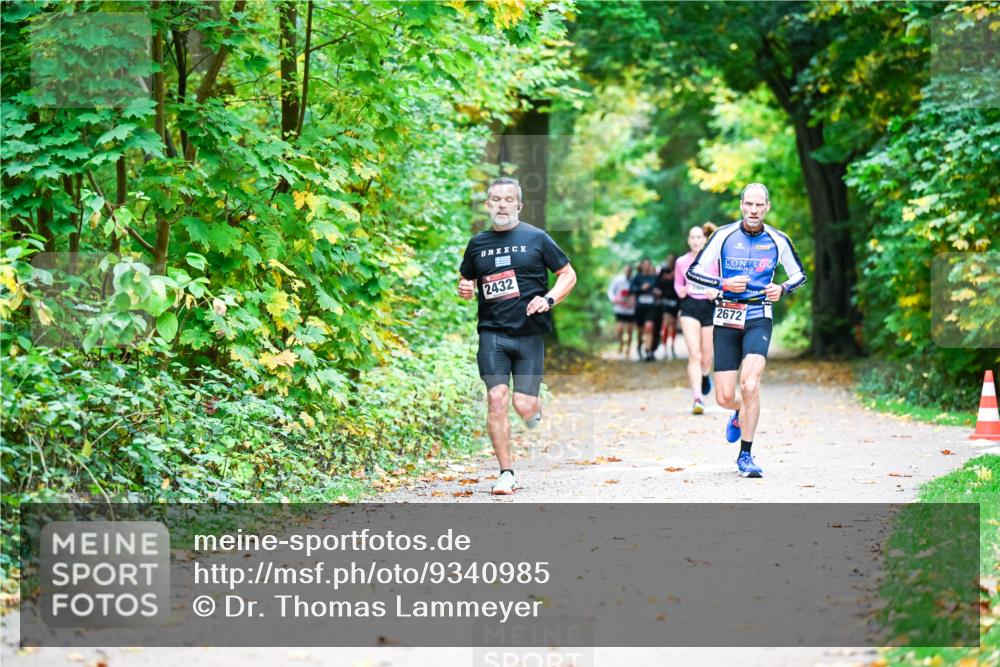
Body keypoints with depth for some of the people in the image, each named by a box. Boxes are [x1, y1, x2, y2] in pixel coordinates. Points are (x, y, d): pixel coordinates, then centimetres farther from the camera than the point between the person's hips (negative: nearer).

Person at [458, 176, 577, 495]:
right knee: (497, 399, -12)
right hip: (492, 333, 1)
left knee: (524, 406, -8)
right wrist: (465, 289, 0)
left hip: (529, 334, -1)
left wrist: (548, 299, -9)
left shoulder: (536, 238, 3)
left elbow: (568, 275, 7)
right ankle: (506, 473, -3)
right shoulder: (478, 244, 10)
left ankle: (535, 409, 31)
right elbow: (466, 281, 24)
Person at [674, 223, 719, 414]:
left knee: (706, 357, 8)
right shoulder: (681, 262, 4)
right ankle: (697, 399, -17)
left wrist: (717, 292, -13)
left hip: (710, 307, 0)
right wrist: (681, 290, -5)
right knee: (694, 355, -14)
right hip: (689, 307, 0)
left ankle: (705, 376, 45)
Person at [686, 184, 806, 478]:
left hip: (758, 318, -1)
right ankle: (740, 412, 38)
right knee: (725, 397, -2)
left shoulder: (778, 240, 2)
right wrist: (724, 283, -13)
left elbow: (799, 274, 17)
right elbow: (694, 272, 3)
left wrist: (782, 288, -4)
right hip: (726, 319, 1)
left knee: (750, 383, -22)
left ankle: (745, 456, -10)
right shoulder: (724, 235, -1)